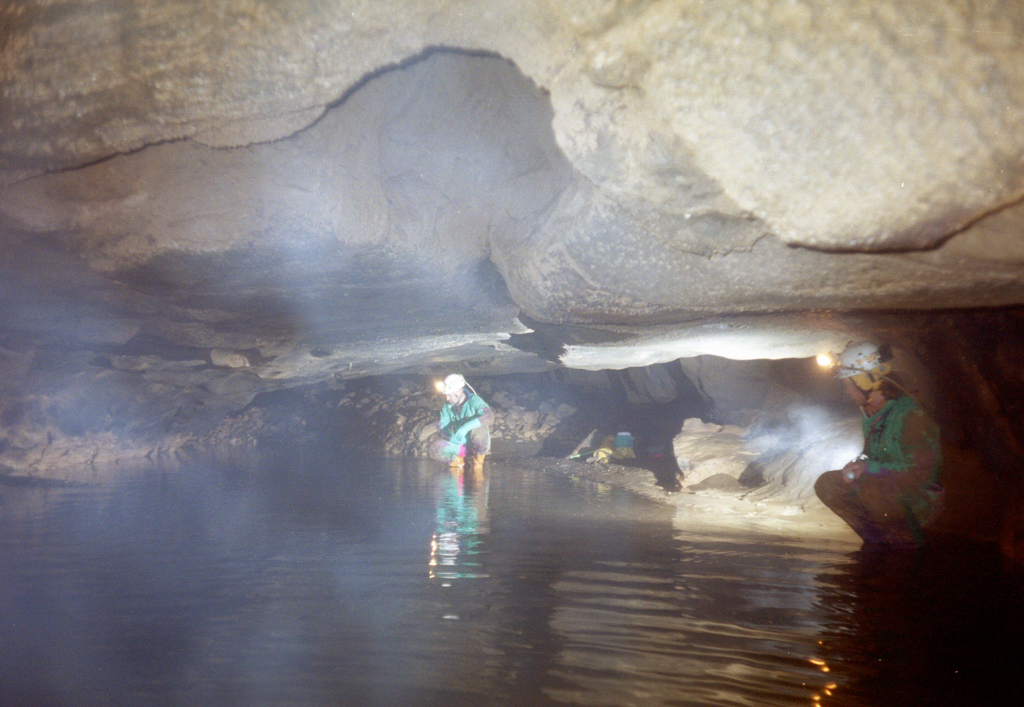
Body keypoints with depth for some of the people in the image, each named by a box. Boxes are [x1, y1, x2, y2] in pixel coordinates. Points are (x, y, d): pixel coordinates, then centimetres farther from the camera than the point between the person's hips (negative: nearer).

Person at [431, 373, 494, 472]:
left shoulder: (474, 400, -18)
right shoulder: (446, 406, -4)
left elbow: (489, 417, -35)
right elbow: (443, 428, -5)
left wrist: (466, 427, -43)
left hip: (476, 445, -3)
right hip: (458, 444, 3)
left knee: (479, 430, -37)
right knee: (437, 447, -23)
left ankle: (478, 459, -8)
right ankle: (458, 459, 6)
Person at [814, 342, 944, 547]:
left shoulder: (908, 415, -24)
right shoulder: (871, 413, 4)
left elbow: (919, 472, -26)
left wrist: (868, 468, -25)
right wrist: (858, 465, -6)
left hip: (921, 502, -9)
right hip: (886, 486, 9)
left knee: (872, 488, -36)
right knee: (827, 484, -3)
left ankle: (909, 543, -9)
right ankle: (879, 541, 3)